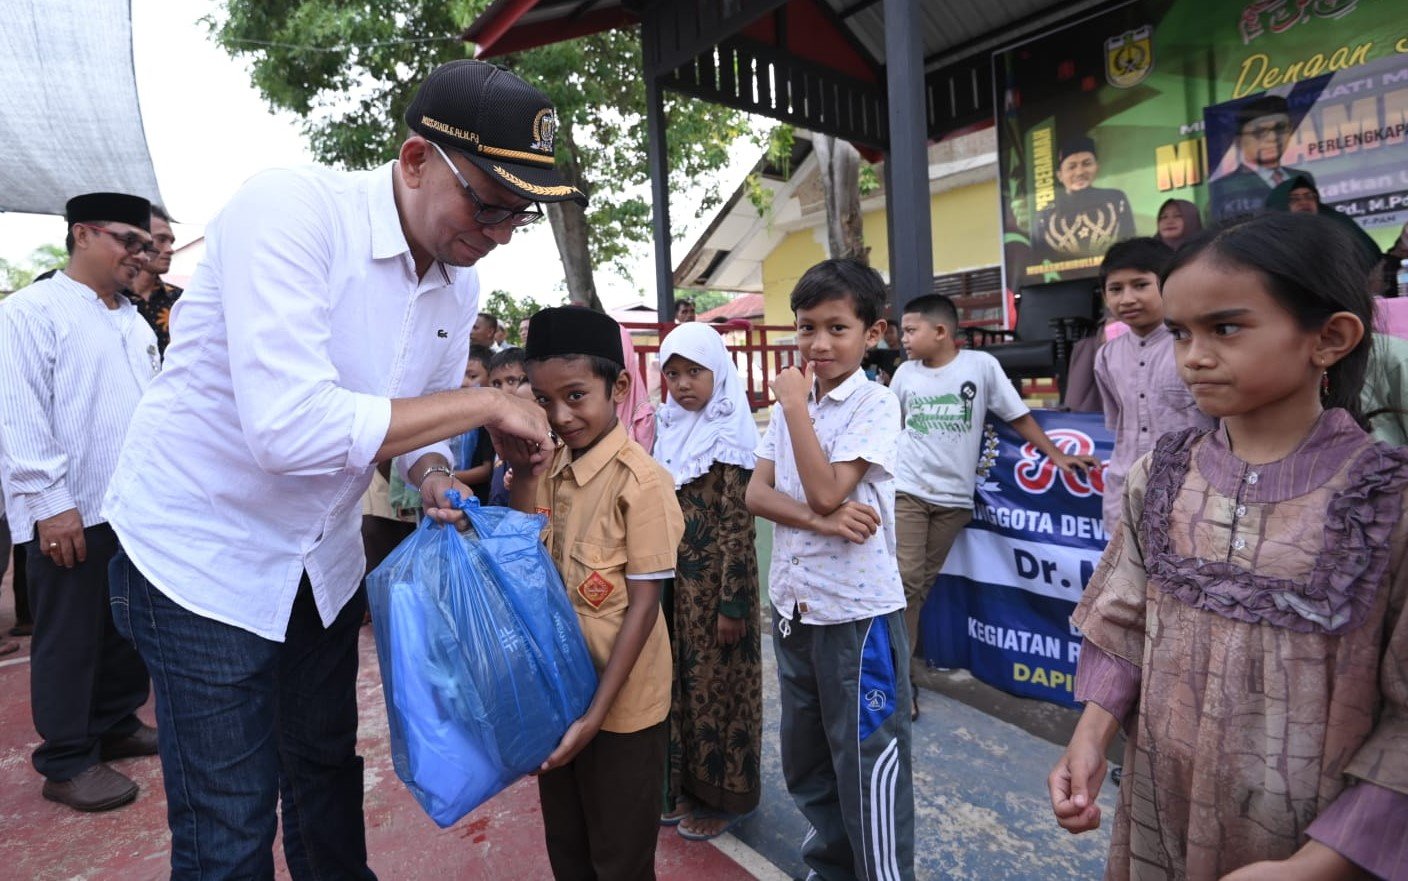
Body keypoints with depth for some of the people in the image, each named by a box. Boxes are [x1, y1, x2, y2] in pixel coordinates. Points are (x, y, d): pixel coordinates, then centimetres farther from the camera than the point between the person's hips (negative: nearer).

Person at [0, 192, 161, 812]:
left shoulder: (134, 323, 17)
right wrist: (50, 502, -18)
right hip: (71, 513, -7)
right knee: (69, 639, 4)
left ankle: (117, 725, 32)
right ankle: (67, 762, 17)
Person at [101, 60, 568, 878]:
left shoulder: (460, 280, -4)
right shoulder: (288, 210, -26)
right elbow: (292, 429, -37)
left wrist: (435, 478, -16)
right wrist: (482, 403, -28)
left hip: (323, 557, 6)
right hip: (201, 553, -6)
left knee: (328, 772, 21)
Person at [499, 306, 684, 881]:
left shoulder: (639, 479, -20)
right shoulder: (549, 467, -1)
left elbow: (644, 603, -18)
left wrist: (597, 713, -18)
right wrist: (520, 473, -12)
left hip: (620, 702, -6)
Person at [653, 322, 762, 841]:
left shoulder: (730, 438, -13)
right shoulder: (669, 430, 7)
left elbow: (737, 526, -15)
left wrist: (732, 602, -16)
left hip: (714, 580, -6)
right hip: (673, 578, 7)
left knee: (716, 682, 6)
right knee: (679, 679, 15)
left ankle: (726, 794, 24)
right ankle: (687, 783, 33)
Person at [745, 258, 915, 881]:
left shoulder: (876, 405, -11)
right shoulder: (790, 400, 7)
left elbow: (825, 492, -22)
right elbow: (757, 493, -1)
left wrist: (795, 406, -17)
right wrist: (820, 521, -18)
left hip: (857, 611, -7)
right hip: (792, 604, 7)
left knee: (868, 763, 5)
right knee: (804, 759, 21)